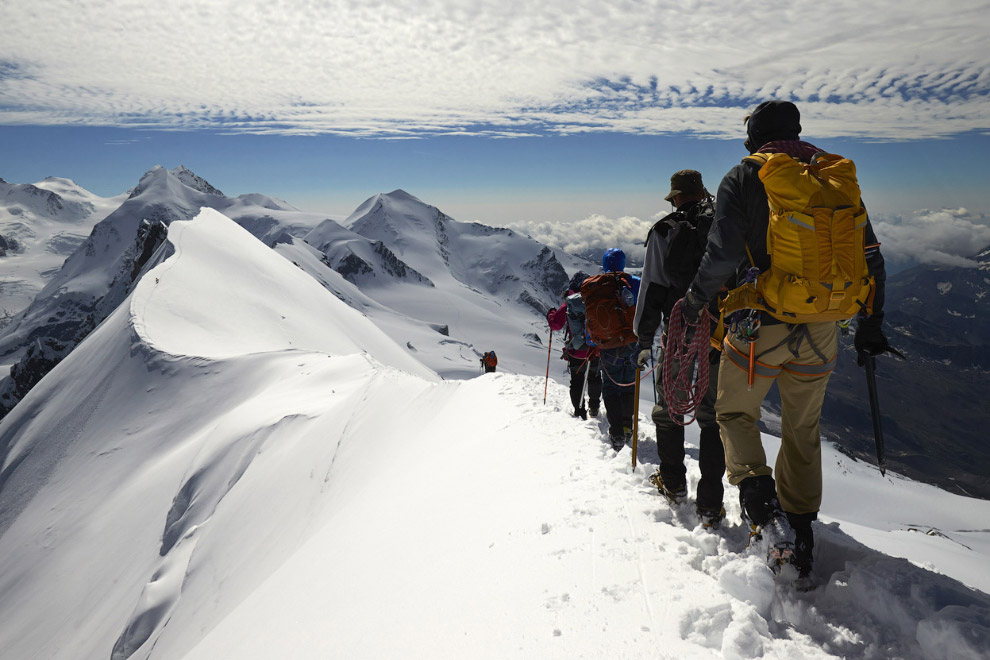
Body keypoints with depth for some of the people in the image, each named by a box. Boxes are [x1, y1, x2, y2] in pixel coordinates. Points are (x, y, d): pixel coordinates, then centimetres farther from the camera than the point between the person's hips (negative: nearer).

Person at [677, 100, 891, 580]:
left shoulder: (743, 178, -4)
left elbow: (723, 252, -15)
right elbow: (869, 256, 10)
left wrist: (696, 300, 0)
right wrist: (871, 323, 18)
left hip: (760, 327, -4)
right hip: (819, 332, 5)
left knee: (734, 414, 15)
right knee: (801, 431, 17)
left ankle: (762, 504, -6)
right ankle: (799, 532, 25)